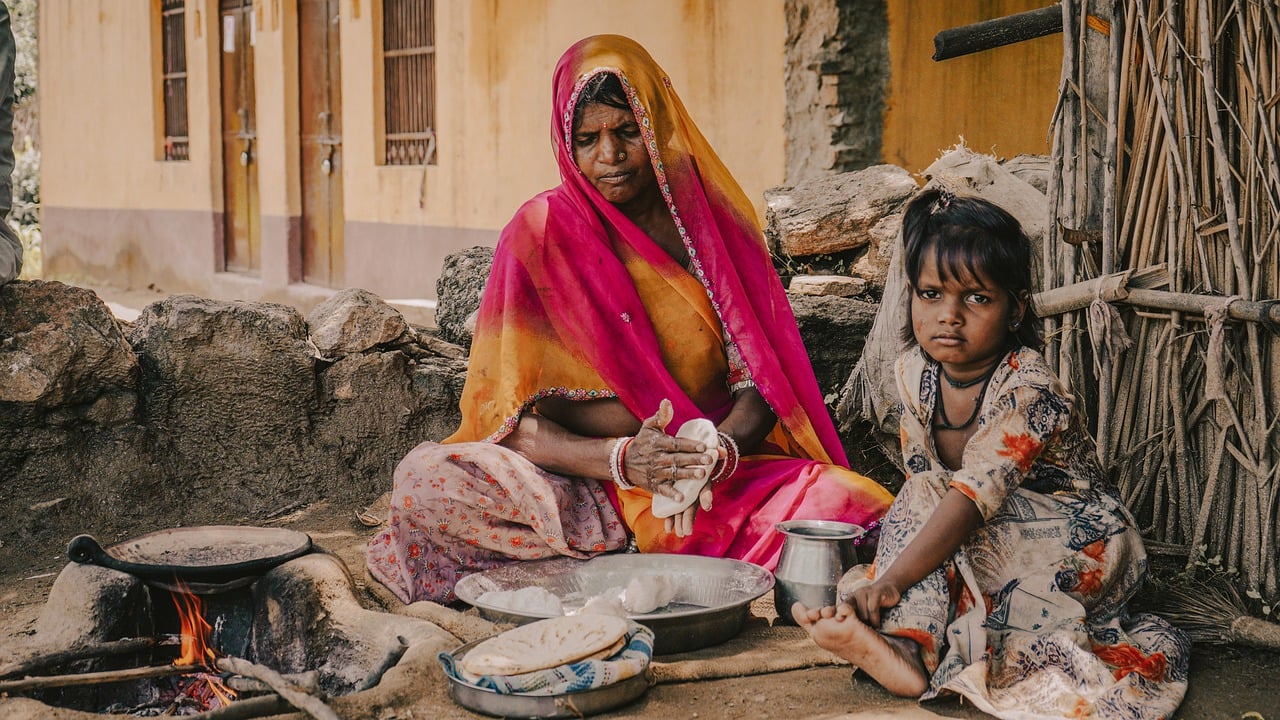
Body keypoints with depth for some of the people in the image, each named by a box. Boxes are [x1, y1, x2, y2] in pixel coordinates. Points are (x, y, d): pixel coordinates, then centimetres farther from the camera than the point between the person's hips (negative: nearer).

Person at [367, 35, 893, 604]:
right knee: (425, 480, -27)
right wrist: (621, 459, -25)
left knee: (850, 502, -27)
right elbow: (509, 416, -7)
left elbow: (760, 380, 0)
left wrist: (718, 451, -23)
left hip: (721, 477, 1)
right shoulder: (542, 232, -1)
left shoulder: (713, 221, 5)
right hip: (583, 486, -1)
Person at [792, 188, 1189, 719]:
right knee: (921, 499, -22)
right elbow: (920, 472, 2)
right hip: (999, 537, 6)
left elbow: (973, 496, -37)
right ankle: (907, 646, -35)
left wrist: (890, 581, -45)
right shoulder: (914, 371, -6)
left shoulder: (1028, 389, -28)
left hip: (1084, 544, -6)